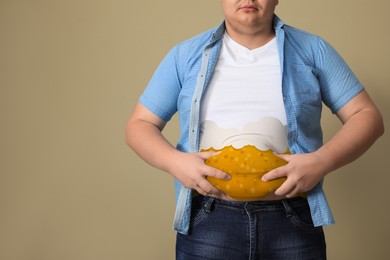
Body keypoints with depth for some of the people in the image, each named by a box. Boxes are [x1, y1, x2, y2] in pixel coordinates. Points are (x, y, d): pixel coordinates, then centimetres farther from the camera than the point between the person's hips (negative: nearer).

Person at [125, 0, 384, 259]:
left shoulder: (312, 50, 5)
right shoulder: (186, 55, 6)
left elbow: (367, 116, 4)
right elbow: (139, 125, 9)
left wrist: (321, 162, -13)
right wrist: (174, 161, -11)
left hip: (294, 221, 1)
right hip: (207, 220, 0)